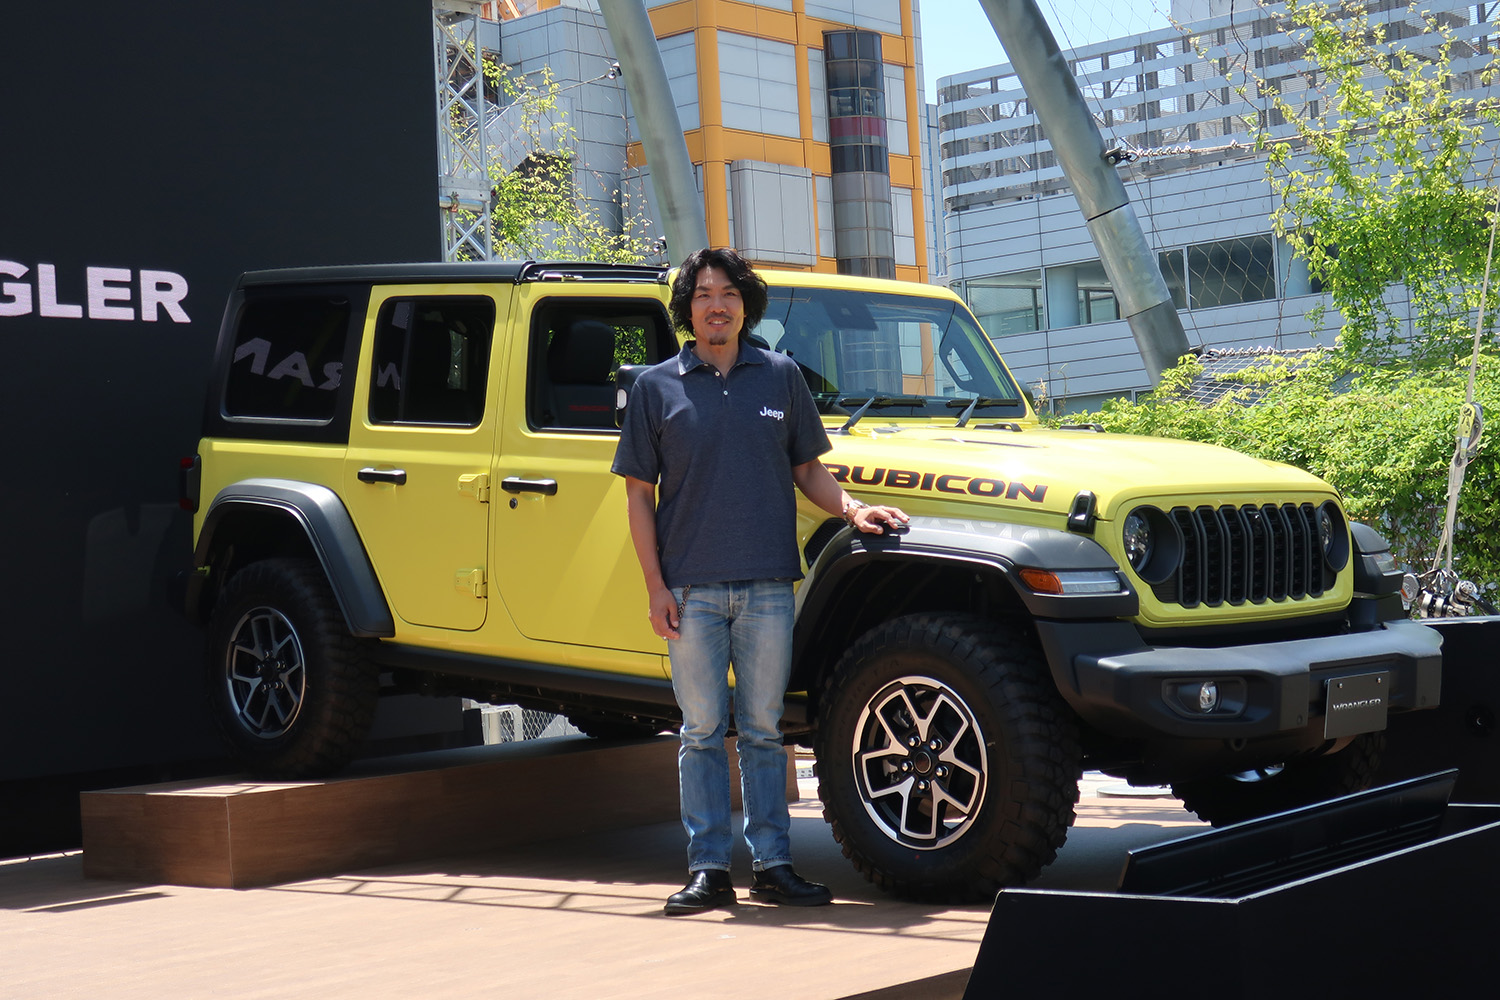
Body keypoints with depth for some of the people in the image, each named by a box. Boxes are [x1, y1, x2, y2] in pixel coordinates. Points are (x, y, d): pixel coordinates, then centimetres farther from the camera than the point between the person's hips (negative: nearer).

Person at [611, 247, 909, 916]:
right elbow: (640, 493, 4)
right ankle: (708, 868, 11)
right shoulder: (656, 386, 5)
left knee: (763, 730, 8)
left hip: (767, 586, 1)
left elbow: (807, 470, 15)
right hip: (692, 589, -1)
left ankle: (772, 866, 14)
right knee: (702, 732, 4)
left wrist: (851, 509, -5)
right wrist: (655, 587, -3)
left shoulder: (782, 377, 9)